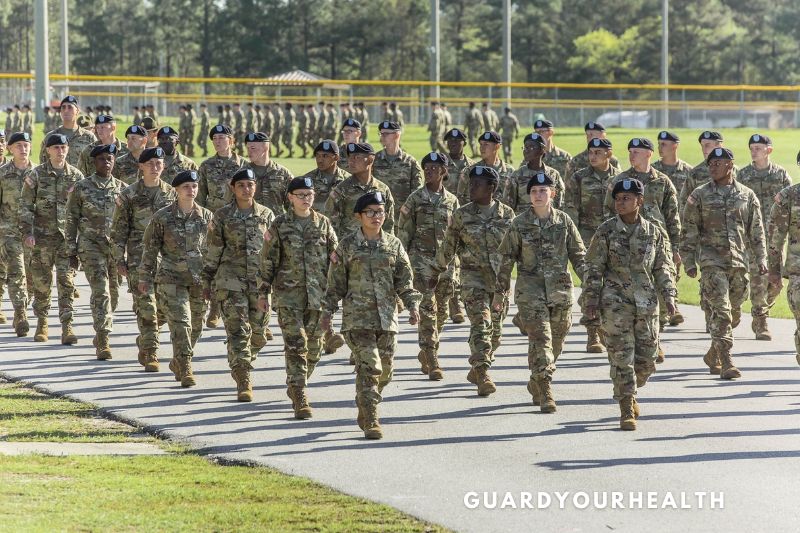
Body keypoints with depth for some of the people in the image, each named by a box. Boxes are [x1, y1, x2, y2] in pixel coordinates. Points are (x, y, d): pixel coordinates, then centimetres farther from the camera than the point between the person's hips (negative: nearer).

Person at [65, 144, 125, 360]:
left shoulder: (122, 188, 7)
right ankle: (102, 341, -17)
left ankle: (101, 335, 29)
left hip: (117, 246, 3)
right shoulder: (82, 188, -1)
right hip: (91, 246, -3)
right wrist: (71, 250, -1)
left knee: (113, 293, 10)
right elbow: (71, 220, 2)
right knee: (101, 291, -15)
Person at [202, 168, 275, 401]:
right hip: (231, 280, -2)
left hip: (261, 280, 2)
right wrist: (207, 281, 6)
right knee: (237, 330, -11)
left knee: (258, 333, 5)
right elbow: (213, 251, 6)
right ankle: (243, 382, -12)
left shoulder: (266, 215, 7)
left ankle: (242, 366, 32)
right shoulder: (222, 216, 3)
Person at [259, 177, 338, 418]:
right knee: (295, 344, -11)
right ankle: (300, 399, -12)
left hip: (319, 293, 3)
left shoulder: (324, 223, 6)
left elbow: (335, 258, 10)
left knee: (314, 345, 9)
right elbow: (268, 261, 3)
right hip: (288, 294, -3)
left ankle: (296, 387, 32)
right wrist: (263, 292, 1)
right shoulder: (279, 225, -1)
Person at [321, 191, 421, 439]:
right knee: (369, 366, -15)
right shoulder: (347, 245, 1)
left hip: (387, 316, 4)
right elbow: (336, 282, 6)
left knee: (385, 369, 8)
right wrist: (327, 311, 4)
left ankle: (364, 414, 31)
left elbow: (405, 280, 9)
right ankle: (370, 422, -13)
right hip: (358, 317, -4)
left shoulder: (394, 244, 8)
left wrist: (412, 306, -3)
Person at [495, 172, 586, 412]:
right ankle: (545, 394, -13)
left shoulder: (564, 221, 3)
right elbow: (506, 259, 4)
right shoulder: (520, 224, -1)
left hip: (560, 290, 3)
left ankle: (536, 383, 33)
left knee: (556, 341, 11)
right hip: (530, 291, -3)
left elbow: (579, 255, 7)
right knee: (540, 340, -12)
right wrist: (500, 292, 4)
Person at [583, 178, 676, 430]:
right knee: (621, 355, -6)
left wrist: (669, 295, 2)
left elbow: (664, 267, 11)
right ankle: (627, 410, -1)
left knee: (646, 358, 7)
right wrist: (592, 298, -4)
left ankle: (629, 392, 35)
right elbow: (594, 267, 2)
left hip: (647, 302, 2)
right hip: (616, 302, -2)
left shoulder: (655, 232, 5)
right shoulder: (606, 231, -1)